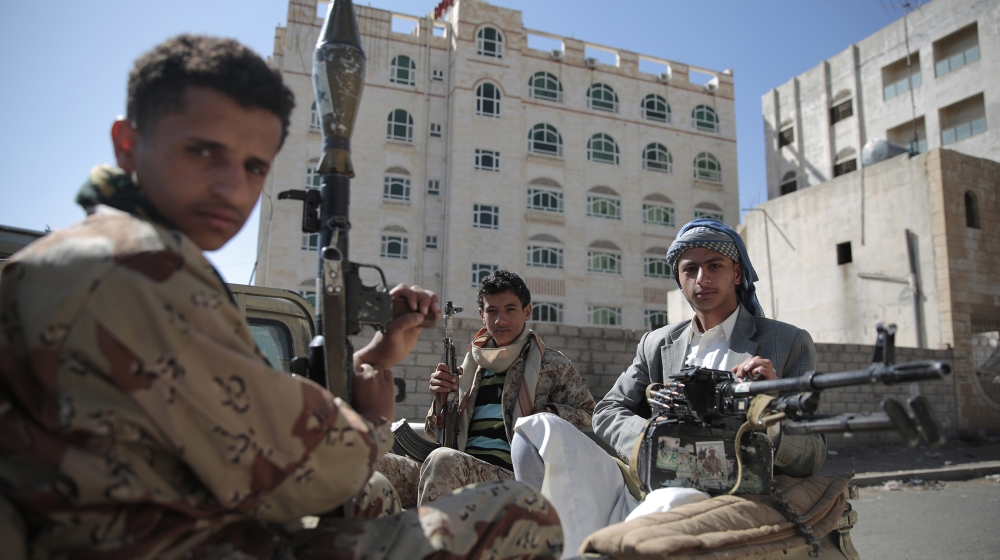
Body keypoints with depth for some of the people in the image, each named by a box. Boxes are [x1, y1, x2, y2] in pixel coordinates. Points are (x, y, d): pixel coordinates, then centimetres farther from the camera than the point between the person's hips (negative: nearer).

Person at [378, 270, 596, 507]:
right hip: (455, 470, 4)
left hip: (509, 474, -4)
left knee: (444, 460, -37)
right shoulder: (471, 365, 24)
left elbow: (588, 415, 8)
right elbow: (436, 437, 24)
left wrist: (550, 416, -9)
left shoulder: (553, 365, 14)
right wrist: (441, 399, 4)